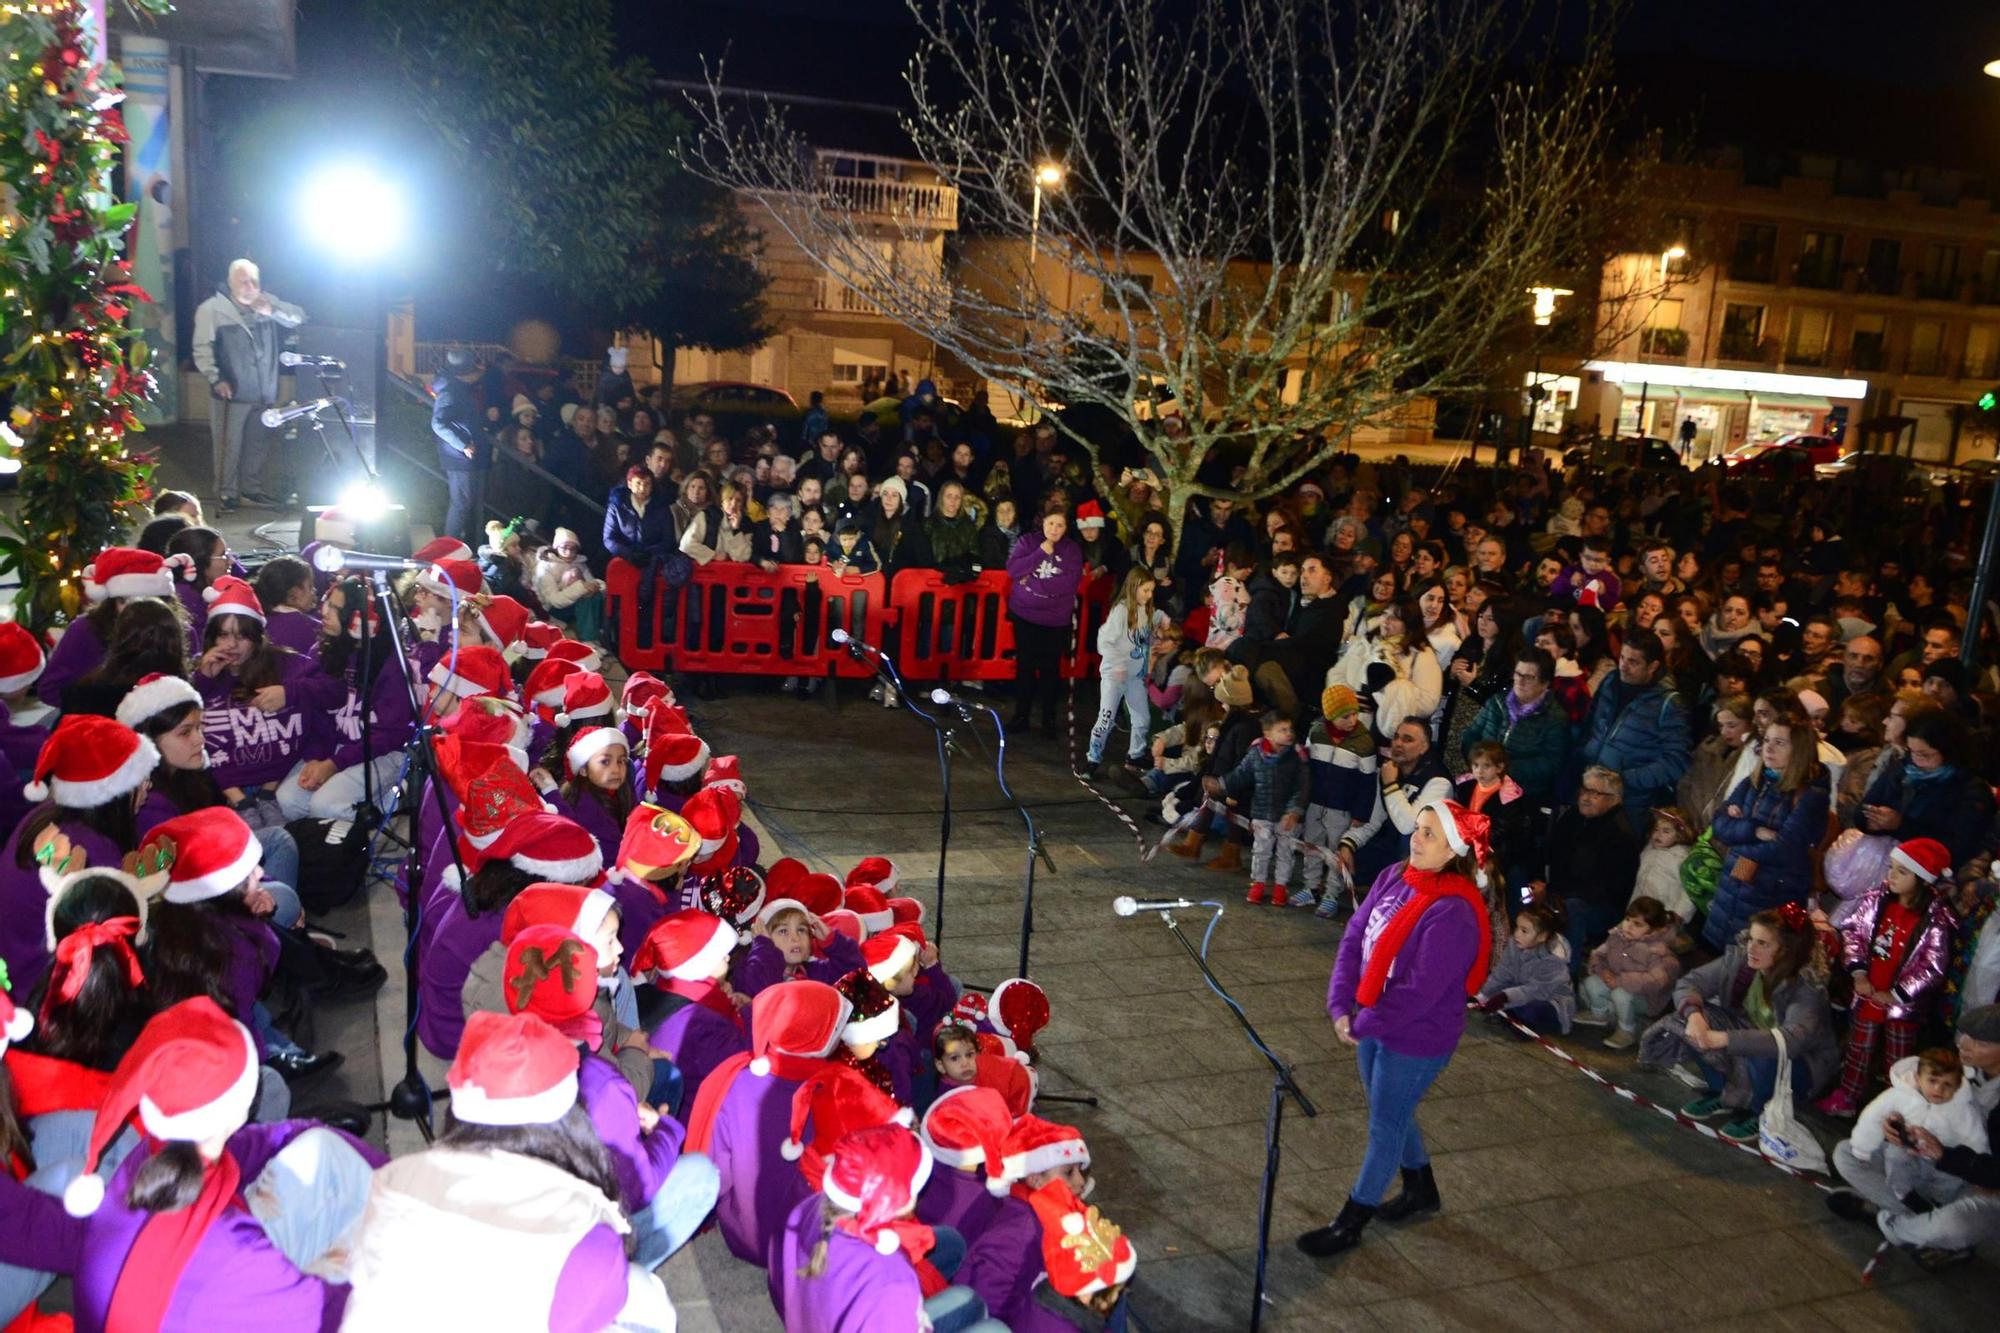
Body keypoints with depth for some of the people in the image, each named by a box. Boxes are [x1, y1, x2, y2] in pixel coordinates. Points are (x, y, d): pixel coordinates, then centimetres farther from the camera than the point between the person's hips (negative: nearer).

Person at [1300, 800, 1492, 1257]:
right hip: (1374, 1023, 7)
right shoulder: (1395, 877, -5)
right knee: (1394, 1114, 24)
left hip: (1416, 1039, -7)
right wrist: (1341, 1006, -10)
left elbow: (1421, 990, -27)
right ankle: (1420, 1190, 48)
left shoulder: (1453, 912, -28)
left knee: (1385, 1126, 8)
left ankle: (1350, 1223, 23)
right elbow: (1354, 938, -2)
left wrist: (1364, 1023, -17)